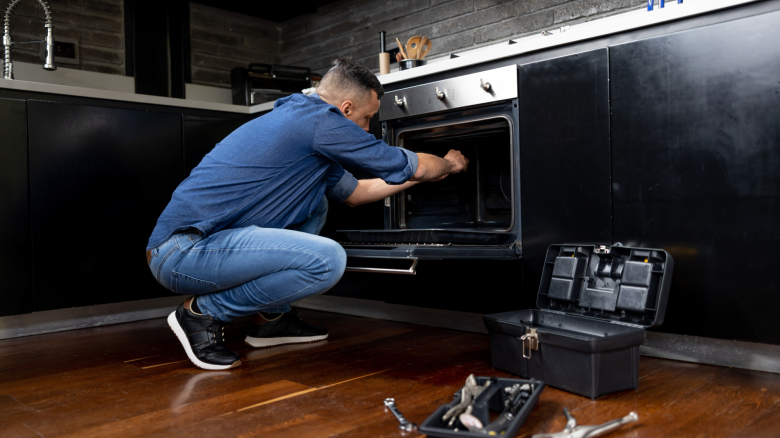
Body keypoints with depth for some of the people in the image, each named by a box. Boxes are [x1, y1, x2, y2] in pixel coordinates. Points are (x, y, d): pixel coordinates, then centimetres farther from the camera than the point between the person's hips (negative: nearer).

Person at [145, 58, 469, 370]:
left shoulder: (294, 116, 19)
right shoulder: (321, 120, -12)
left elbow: (353, 193, 29)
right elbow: (410, 166, -3)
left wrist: (420, 175, 32)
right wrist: (449, 164, 19)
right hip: (184, 253, -10)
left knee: (315, 202, 16)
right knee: (328, 260, -23)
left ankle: (271, 317, 17)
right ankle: (203, 313, -5)